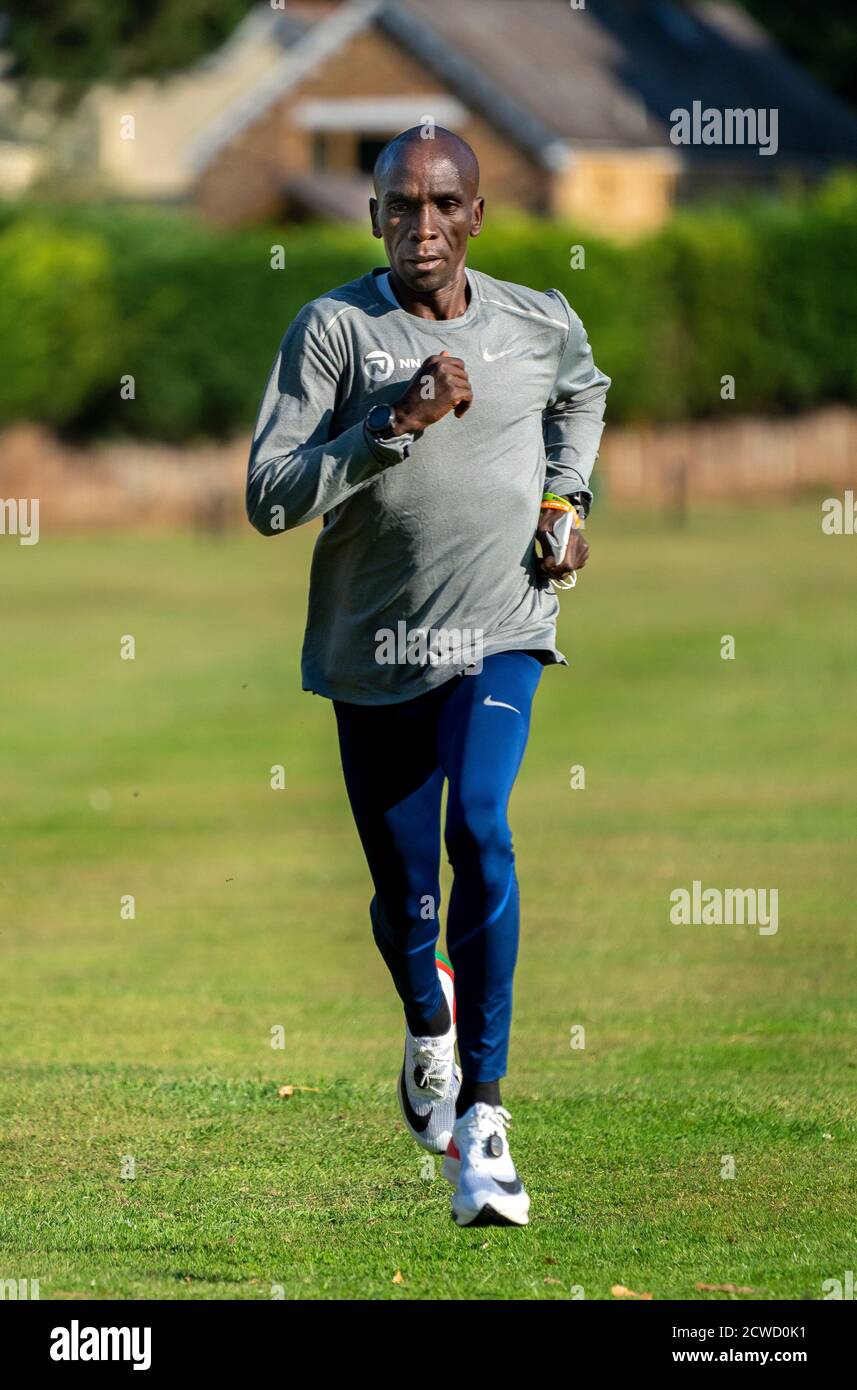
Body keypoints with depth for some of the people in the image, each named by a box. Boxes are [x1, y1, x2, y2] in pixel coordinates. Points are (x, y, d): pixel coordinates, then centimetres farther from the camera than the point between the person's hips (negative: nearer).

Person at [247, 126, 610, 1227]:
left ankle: (480, 1115, -21)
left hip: (499, 637, 0)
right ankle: (428, 1025, 45)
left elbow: (583, 393, 28)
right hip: (374, 650, 0)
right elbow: (268, 498, -15)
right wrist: (397, 424, -23)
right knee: (401, 892, 8)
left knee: (478, 827, -24)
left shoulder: (543, 325, 2)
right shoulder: (332, 328, -8)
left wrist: (566, 495, 11)